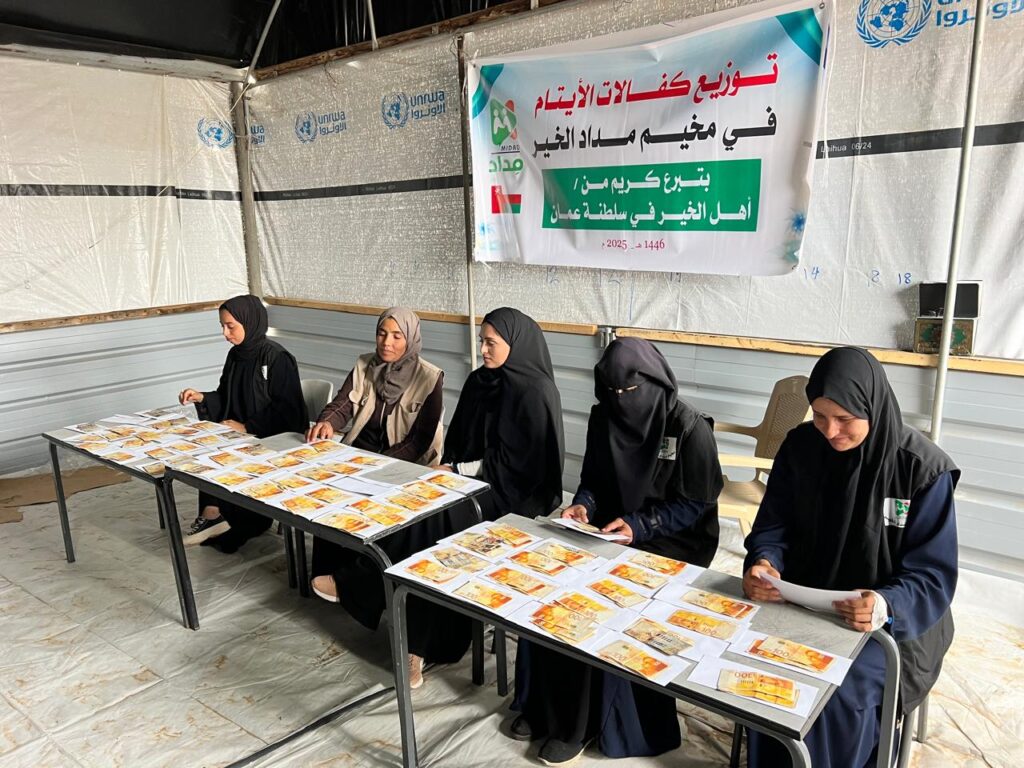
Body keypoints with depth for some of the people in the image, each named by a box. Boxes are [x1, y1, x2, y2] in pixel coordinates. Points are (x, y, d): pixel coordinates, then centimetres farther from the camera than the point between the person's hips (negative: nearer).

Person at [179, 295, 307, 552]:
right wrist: (202, 398, -3)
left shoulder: (277, 358, -14)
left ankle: (213, 516, -2)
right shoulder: (235, 355, 7)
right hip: (241, 432, 7)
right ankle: (212, 516, -9)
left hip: (275, 439, -7)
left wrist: (247, 427, -17)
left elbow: (286, 412, -16)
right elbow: (225, 399, 16)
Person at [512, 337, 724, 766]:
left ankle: (578, 725, -4)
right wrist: (583, 506, -11)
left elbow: (695, 504, -12)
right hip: (610, 527, 6)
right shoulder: (604, 417, 1)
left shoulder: (690, 429, -15)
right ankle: (544, 705, 2)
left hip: (670, 542, -5)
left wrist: (638, 525, -24)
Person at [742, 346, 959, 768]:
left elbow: (933, 574, -14)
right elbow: (774, 524, 0)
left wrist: (888, 605, -34)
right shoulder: (800, 446, -5)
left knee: (835, 694, -26)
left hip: (889, 621, -2)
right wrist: (764, 562, -22)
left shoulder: (924, 469, -15)